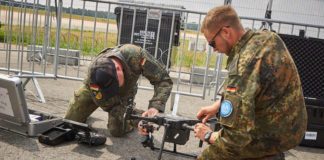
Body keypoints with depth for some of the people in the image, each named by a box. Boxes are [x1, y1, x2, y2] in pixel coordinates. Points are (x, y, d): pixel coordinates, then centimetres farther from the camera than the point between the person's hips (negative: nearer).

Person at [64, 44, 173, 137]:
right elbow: (104, 103, -30)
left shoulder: (136, 55, -43)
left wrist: (155, 107, -51)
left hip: (125, 92, 0)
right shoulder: (93, 71, -41)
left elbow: (163, 80, -37)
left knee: (116, 130, -15)